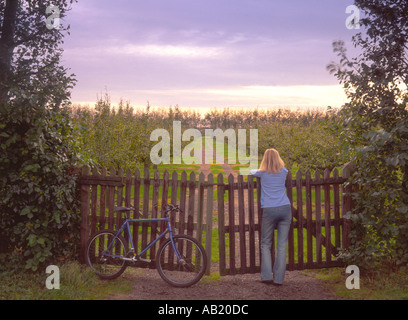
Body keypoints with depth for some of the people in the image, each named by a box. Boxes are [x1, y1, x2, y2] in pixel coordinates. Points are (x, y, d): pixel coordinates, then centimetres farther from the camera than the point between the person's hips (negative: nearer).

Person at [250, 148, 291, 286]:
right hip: (285, 209, 2)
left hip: (269, 210, -2)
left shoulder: (262, 173, 7)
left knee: (265, 244, 9)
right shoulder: (283, 172, 11)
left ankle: (267, 276, 0)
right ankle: (278, 278, 2)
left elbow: (251, 172, 28)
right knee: (282, 245, 2)